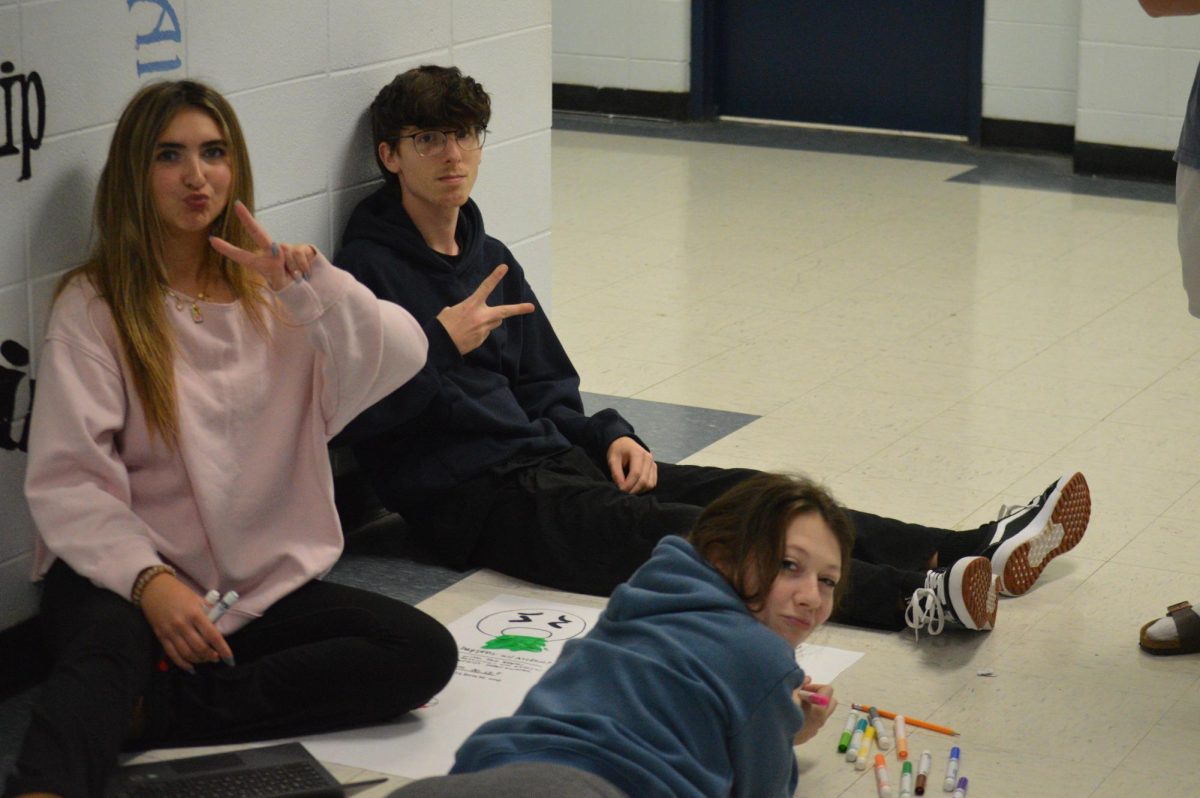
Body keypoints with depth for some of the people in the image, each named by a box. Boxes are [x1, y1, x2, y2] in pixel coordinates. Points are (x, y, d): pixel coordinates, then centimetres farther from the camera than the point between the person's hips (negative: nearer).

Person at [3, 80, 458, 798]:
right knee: (110, 644, -37)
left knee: (424, 653, -20)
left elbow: (402, 357, -4)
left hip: (267, 581, 4)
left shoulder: (272, 293, 13)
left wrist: (314, 286, -21)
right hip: (123, 575, -4)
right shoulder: (94, 306, 1)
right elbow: (66, 481, -10)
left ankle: (152, 711, -26)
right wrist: (149, 580, -26)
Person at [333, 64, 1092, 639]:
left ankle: (979, 552, -18)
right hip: (473, 496, -8)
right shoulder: (369, 268, -7)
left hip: (547, 455, 8)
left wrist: (608, 436, 5)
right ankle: (922, 596, -42)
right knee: (671, 532, -26)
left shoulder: (490, 260, 18)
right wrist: (440, 344, -27)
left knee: (746, 495, -8)